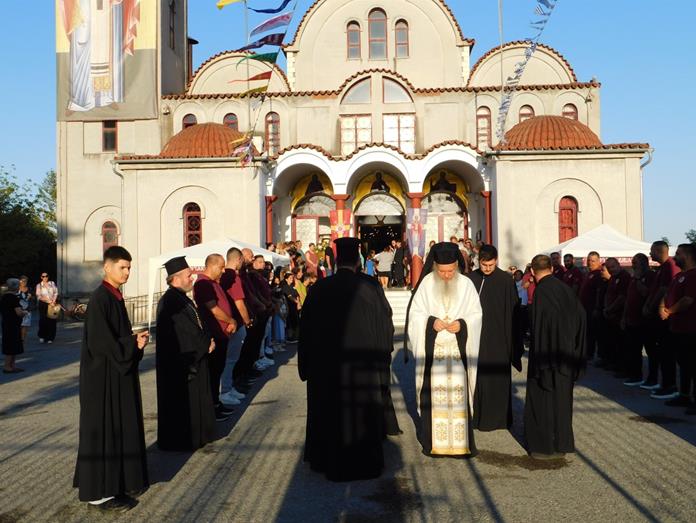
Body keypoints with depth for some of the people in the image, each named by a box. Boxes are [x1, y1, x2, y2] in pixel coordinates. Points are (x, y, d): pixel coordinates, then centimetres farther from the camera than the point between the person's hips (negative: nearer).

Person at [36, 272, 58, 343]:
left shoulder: (52, 283, 8)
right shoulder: (39, 285, 4)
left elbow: (56, 293, 5)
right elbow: (38, 296, -2)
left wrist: (53, 301, -9)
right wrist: (48, 301, -12)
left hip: (52, 304, 1)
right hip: (43, 304, -1)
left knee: (51, 320, -2)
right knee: (43, 320, -8)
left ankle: (50, 338, 3)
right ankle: (42, 337, 5)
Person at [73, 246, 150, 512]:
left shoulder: (116, 296, 10)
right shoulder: (99, 298, -18)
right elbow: (99, 342, -23)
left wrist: (137, 339, -2)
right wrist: (133, 344, -15)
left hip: (118, 371, 9)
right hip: (103, 374, -9)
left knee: (120, 426, 15)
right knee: (103, 429, -1)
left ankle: (119, 479, 27)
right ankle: (99, 492, 9)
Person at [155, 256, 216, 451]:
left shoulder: (182, 298, 10)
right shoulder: (170, 302, -20)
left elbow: (197, 326, 14)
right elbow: (185, 333, -22)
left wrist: (207, 341, -3)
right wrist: (207, 344, -10)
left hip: (192, 358, 10)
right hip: (178, 362, -10)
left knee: (193, 401, 17)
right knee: (181, 403, 2)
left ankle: (193, 436, 28)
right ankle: (179, 440, 15)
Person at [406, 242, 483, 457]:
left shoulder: (466, 284, 0)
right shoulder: (426, 283, -1)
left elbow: (476, 314, 5)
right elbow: (415, 313, 3)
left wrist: (462, 324, -13)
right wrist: (431, 322, -14)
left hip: (459, 349, 0)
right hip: (432, 348, 0)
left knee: (458, 393, 0)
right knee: (433, 393, 2)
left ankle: (461, 441, 11)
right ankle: (433, 441, 12)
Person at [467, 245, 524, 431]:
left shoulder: (506, 281, -6)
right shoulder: (470, 279, 2)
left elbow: (513, 312, -4)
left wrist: (514, 342, -5)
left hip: (498, 338, -2)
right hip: (476, 337, 3)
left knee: (498, 378, 5)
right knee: (477, 377, 8)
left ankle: (499, 417, 17)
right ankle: (477, 414, 21)